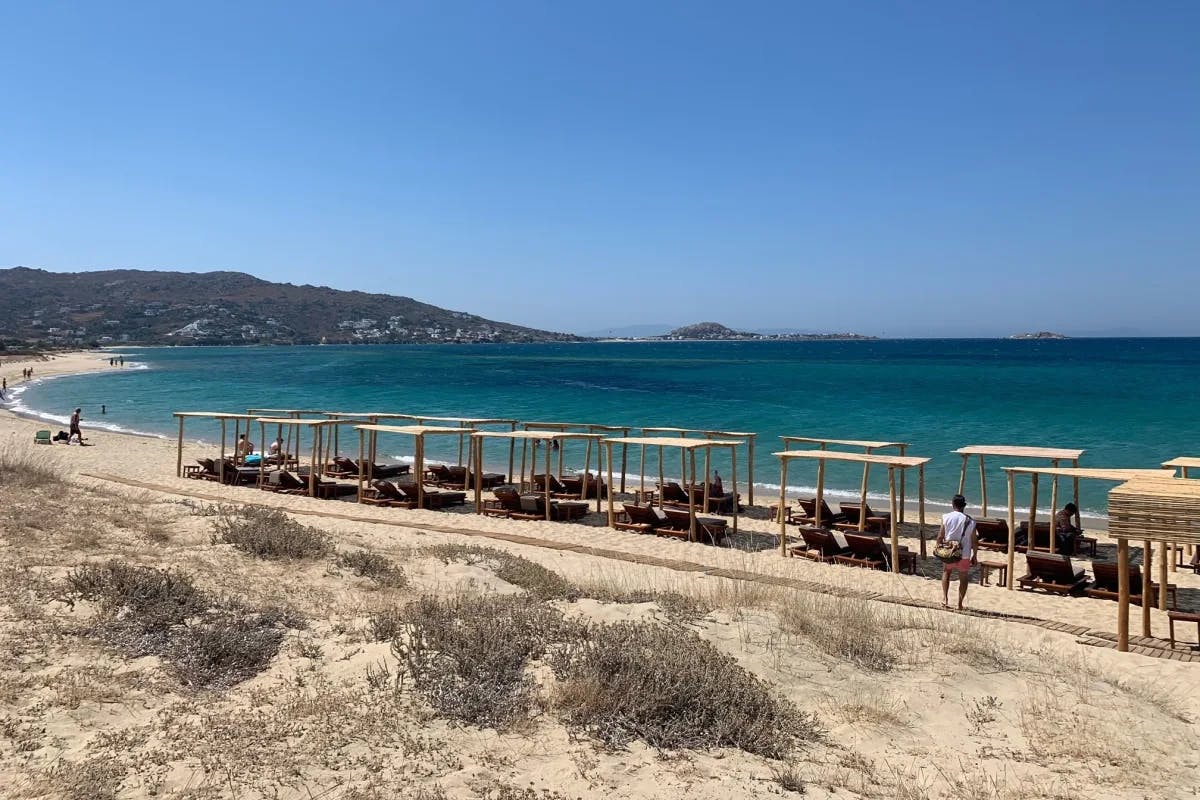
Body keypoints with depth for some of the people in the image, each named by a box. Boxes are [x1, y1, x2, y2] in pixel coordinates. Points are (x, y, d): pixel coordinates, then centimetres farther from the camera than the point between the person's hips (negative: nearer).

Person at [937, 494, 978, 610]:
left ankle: (945, 597, 9)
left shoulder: (946, 517, -8)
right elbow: (974, 541, -3)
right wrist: (975, 556, 10)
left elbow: (940, 537, -5)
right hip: (964, 555, -1)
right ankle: (960, 604, 18)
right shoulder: (970, 522, -7)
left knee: (946, 572, 24)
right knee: (963, 579, 16)